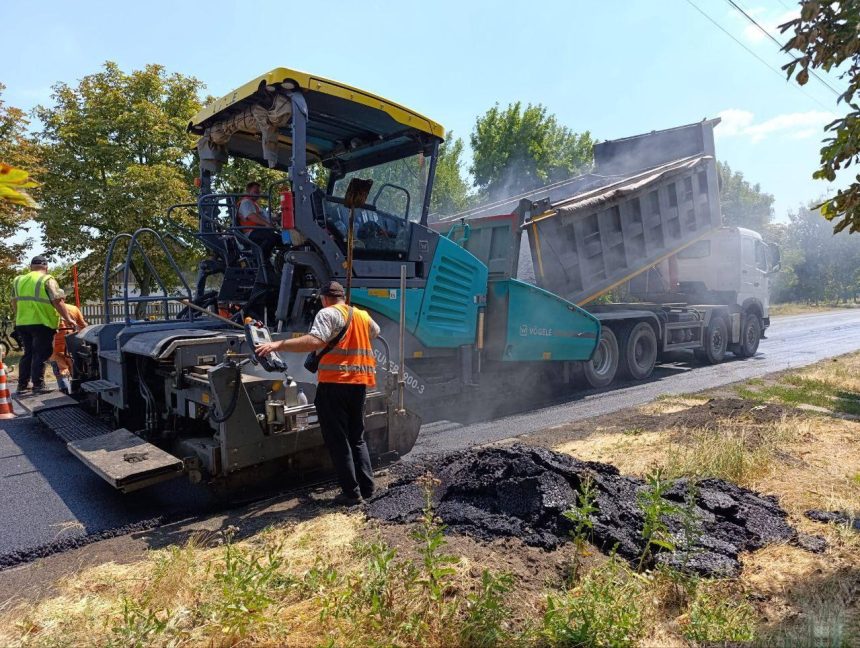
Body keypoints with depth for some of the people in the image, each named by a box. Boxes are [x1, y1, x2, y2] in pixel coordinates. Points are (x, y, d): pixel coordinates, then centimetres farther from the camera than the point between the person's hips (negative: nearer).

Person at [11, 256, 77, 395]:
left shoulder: (18, 280, 12)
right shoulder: (47, 280, -7)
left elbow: (14, 303, 17)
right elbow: (57, 302, -14)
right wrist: (68, 319, -11)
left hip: (22, 323, 6)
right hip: (41, 323, -6)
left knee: (28, 354, 16)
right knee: (40, 354, -1)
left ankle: (22, 386, 19)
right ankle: (38, 385, -2)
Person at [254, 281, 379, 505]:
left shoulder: (328, 314, -6)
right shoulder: (363, 315, 15)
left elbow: (314, 341, -23)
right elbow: (375, 332, 37)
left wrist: (278, 345, -23)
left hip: (334, 383, -7)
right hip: (359, 382, 7)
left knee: (338, 439, 3)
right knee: (357, 437, 18)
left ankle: (351, 492, 5)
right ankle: (367, 486, 20)